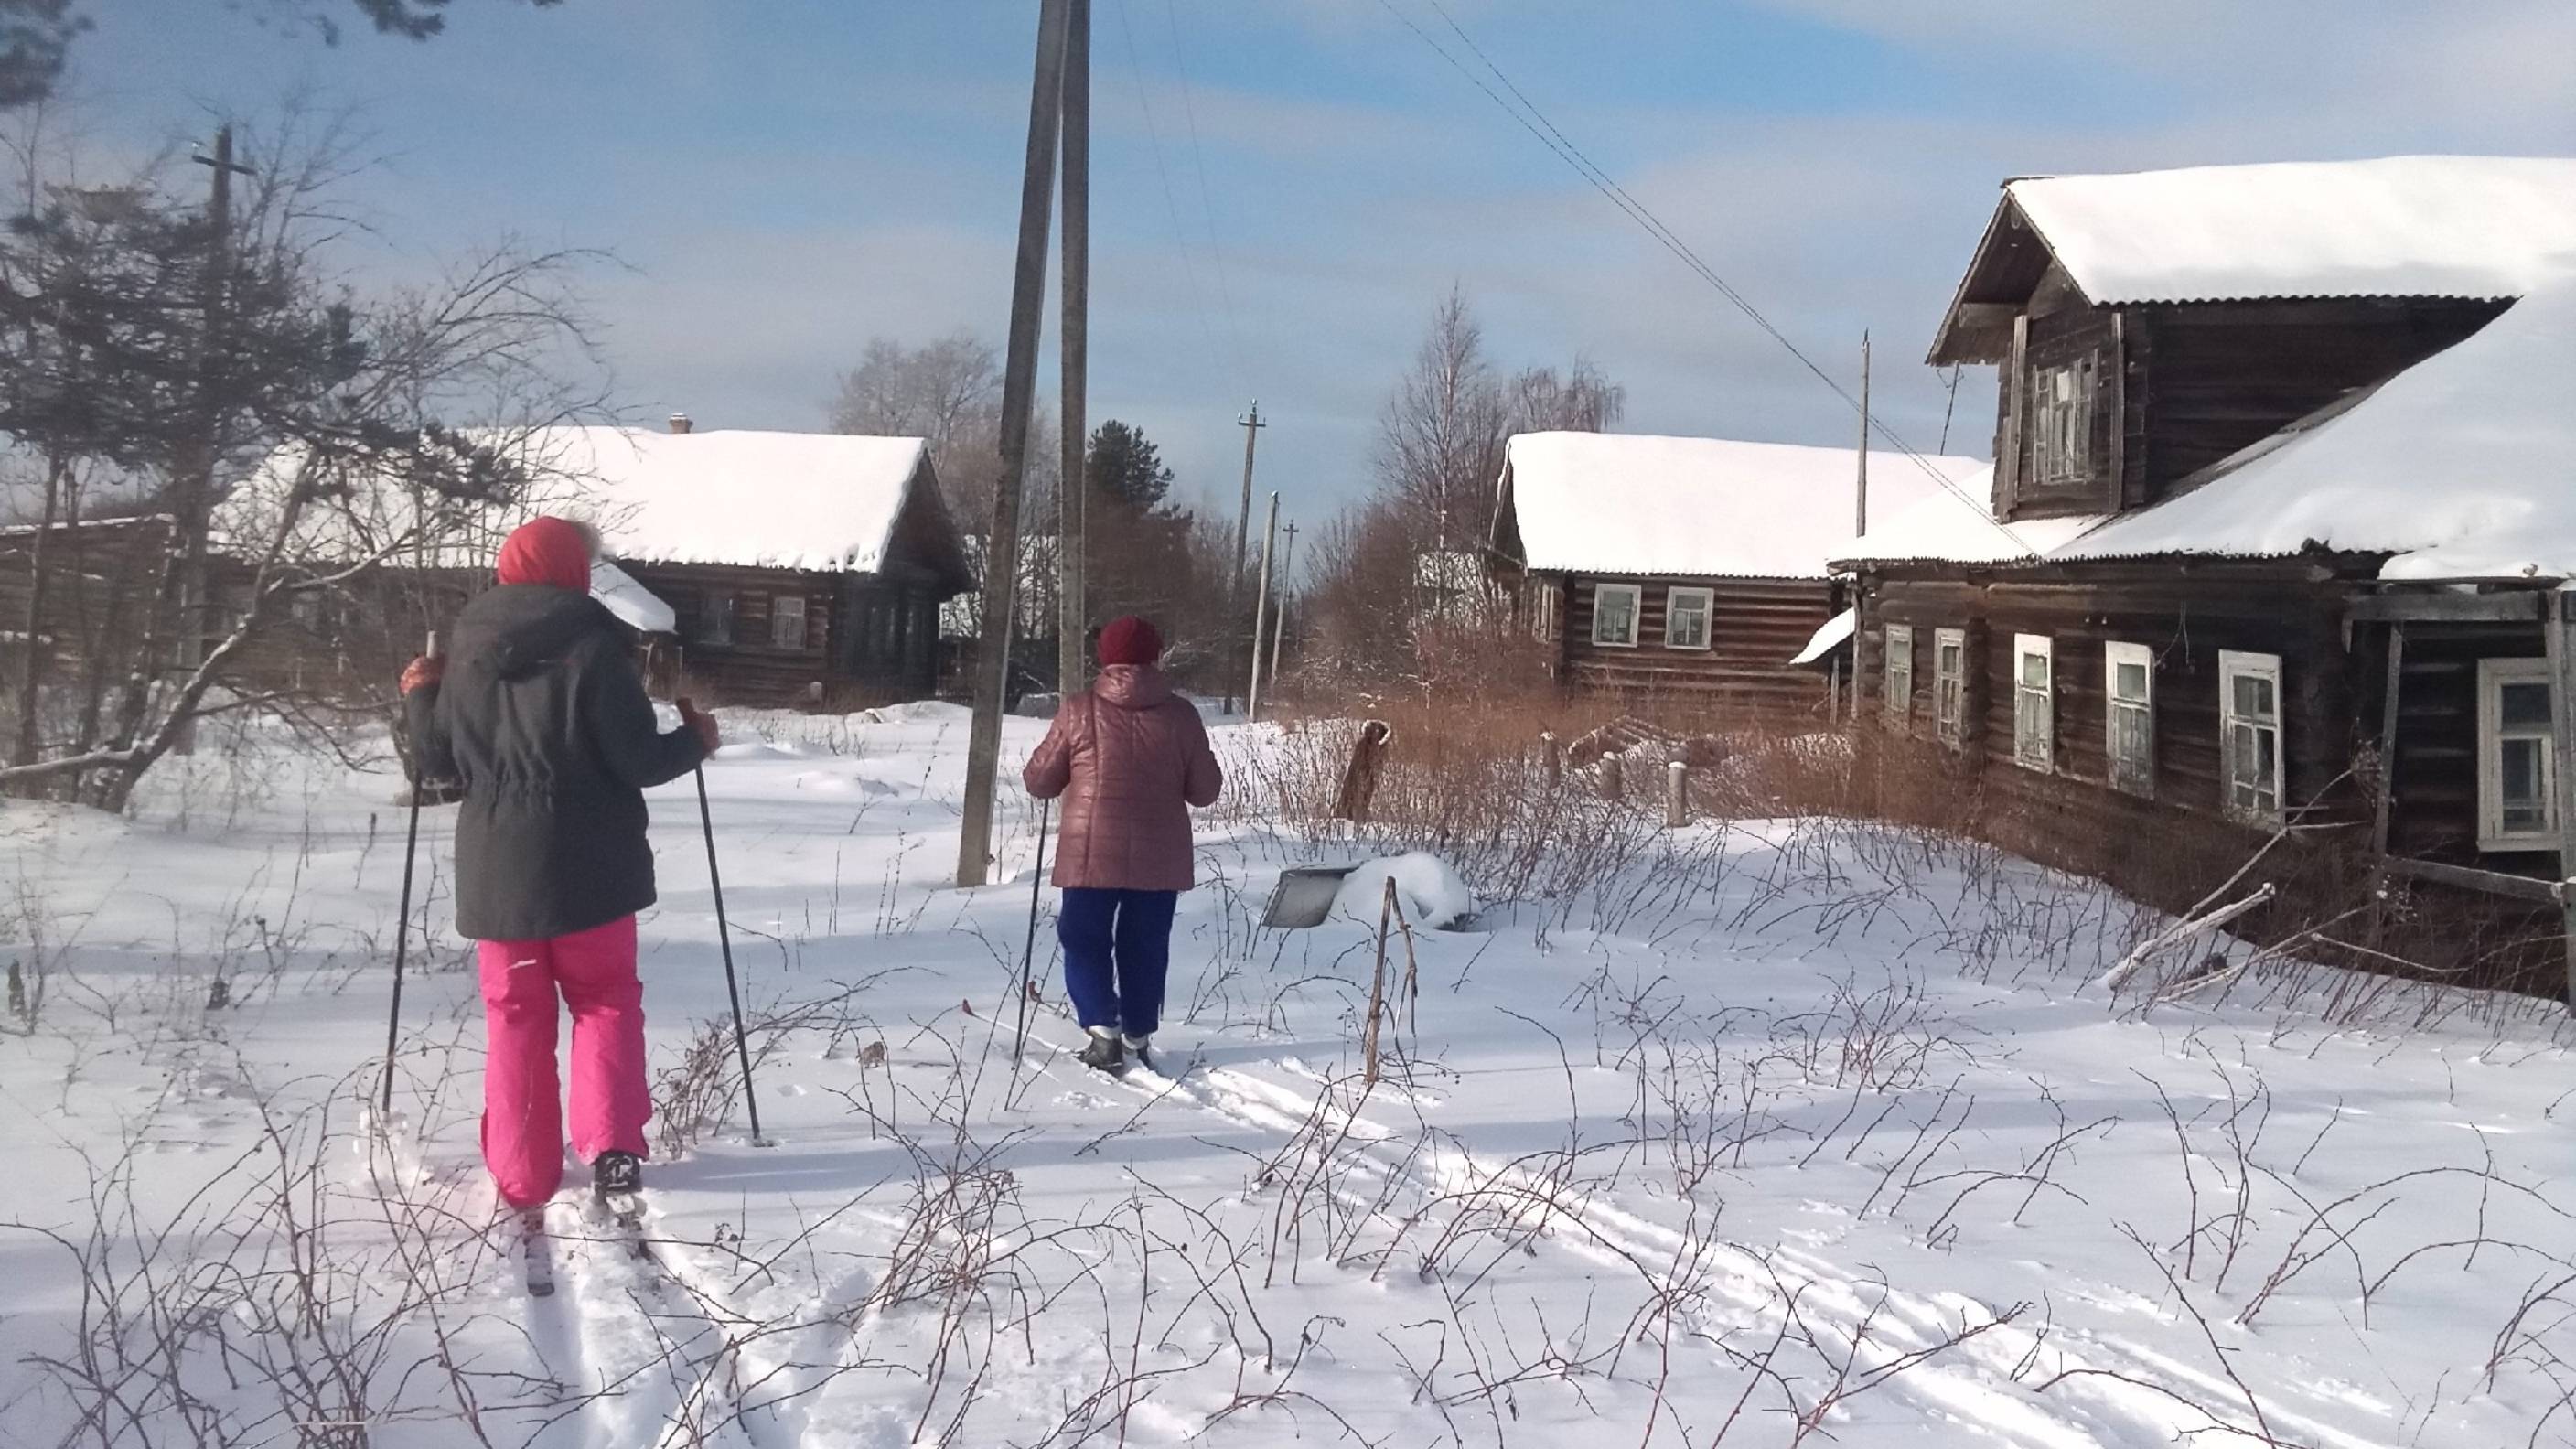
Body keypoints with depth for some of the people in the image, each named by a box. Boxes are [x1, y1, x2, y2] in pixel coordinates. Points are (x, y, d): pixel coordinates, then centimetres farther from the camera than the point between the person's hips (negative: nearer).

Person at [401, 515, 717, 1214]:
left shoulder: (469, 654, 3)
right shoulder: (593, 647, -11)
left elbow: (441, 763, 11)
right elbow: (638, 761, -12)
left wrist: (418, 699, 28)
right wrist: (694, 741, 6)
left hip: (495, 868, 3)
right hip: (587, 867, -3)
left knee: (515, 1017, 13)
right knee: (606, 999, 13)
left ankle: (522, 1177, 13)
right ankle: (609, 1144, -1)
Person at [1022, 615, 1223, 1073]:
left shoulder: (1079, 711, -5)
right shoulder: (1181, 715, -2)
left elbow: (1039, 782, 1)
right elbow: (1205, 791, 3)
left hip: (1093, 854, -1)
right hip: (1160, 858, 2)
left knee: (1085, 942, 10)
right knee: (1145, 948, 14)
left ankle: (1102, 1030, -4)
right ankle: (1138, 1038, 20)